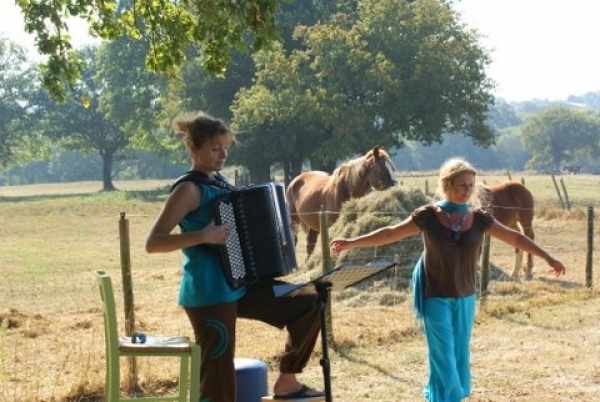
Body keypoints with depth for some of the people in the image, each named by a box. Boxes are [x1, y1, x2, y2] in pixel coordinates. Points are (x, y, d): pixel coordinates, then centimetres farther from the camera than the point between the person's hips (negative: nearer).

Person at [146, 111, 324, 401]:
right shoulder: (188, 189, -13)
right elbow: (152, 243, -20)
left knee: (308, 304, 6)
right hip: (209, 294, -8)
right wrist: (202, 237, -28)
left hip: (240, 285, 8)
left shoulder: (219, 181, 11)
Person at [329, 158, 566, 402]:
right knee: (443, 356, -7)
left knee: (460, 353, 10)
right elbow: (391, 233, -5)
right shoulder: (428, 216, -9)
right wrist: (352, 243, -9)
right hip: (435, 297, -4)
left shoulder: (479, 218, -1)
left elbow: (515, 238, 3)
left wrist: (548, 258, 1)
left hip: (464, 297, 4)